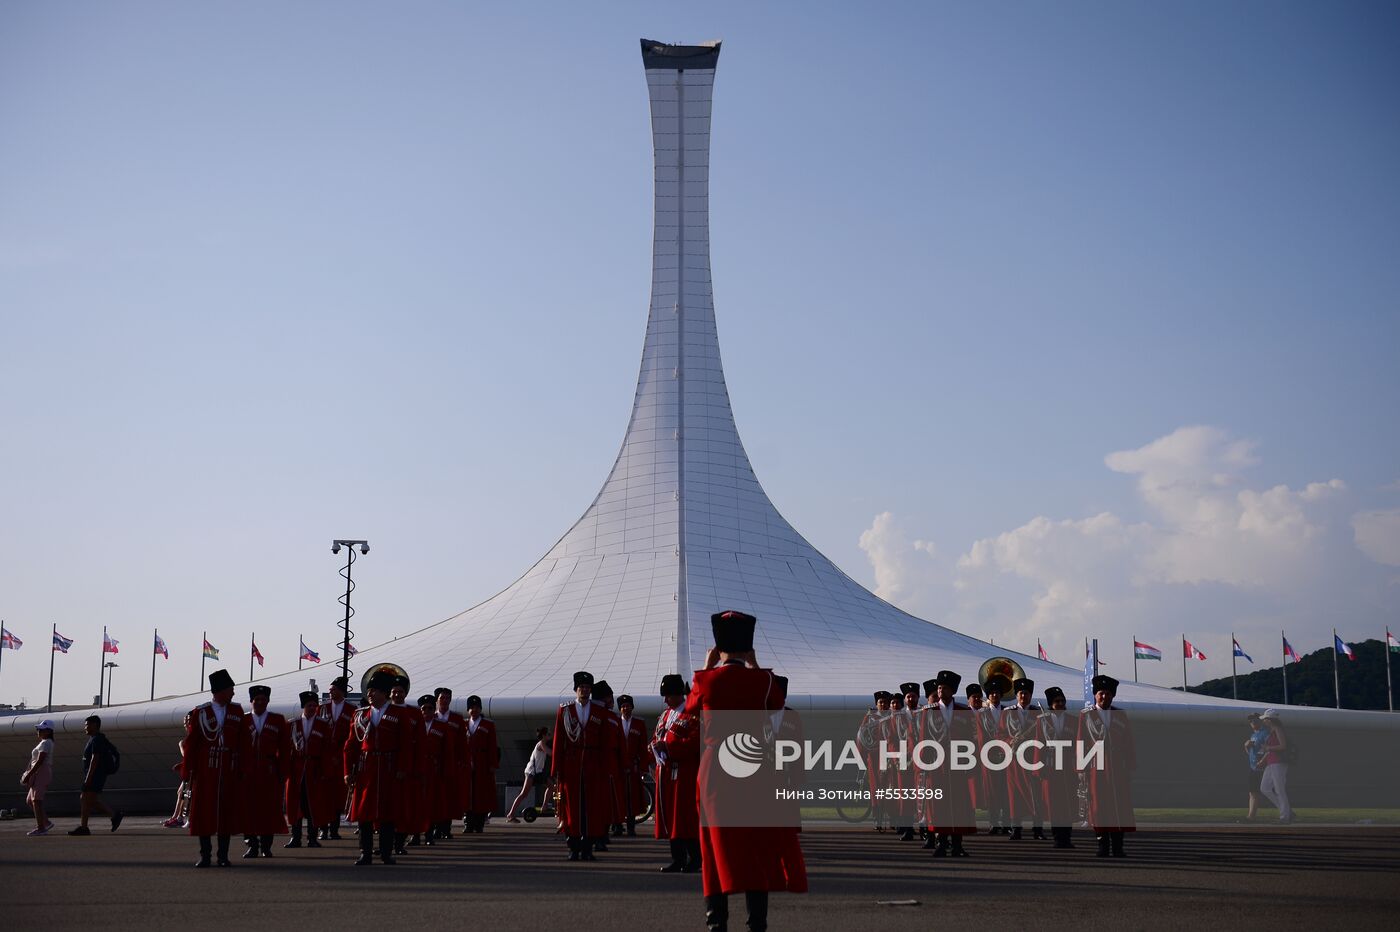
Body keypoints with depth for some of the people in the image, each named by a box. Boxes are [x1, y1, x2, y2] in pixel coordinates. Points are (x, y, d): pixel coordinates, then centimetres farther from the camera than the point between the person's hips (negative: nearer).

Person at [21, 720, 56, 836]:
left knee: (36, 800, -9)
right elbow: (50, 763, 21)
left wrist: (29, 774, -20)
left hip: (41, 773, -10)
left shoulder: (45, 743, -12)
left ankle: (41, 828, -8)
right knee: (30, 800, 14)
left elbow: (40, 761, -19)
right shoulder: (49, 743, 19)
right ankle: (46, 822, 15)